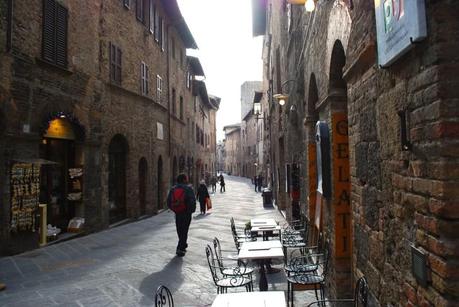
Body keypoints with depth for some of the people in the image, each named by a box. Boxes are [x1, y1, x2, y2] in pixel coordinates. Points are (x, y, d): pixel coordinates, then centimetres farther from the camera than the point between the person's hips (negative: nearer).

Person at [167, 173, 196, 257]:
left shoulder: (173, 189, 5)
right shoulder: (188, 189, -11)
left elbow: (168, 202, 5)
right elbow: (192, 201, -17)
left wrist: (174, 209, 15)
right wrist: (192, 210, -1)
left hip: (177, 213, 5)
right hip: (186, 213, -5)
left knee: (180, 230, 20)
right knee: (184, 231, 1)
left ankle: (183, 245, 37)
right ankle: (180, 248, -5)